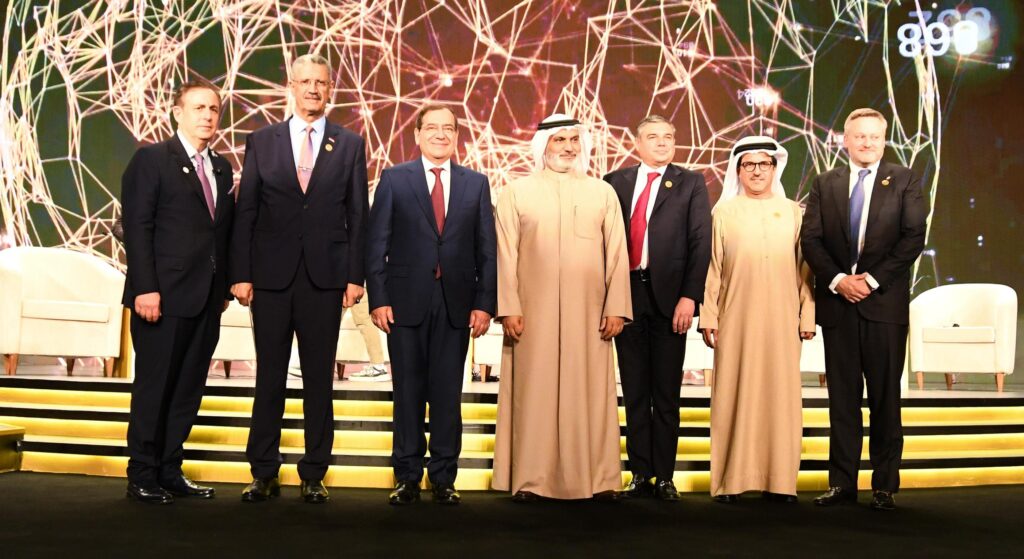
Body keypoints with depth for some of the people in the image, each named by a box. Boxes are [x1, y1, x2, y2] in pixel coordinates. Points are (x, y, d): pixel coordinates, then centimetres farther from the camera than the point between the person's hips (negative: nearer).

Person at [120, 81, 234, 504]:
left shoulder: (222, 168, 17)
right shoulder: (152, 159, -1)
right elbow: (136, 227, -8)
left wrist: (224, 287, 9)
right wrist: (145, 288, -16)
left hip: (207, 299, 6)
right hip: (164, 297, -6)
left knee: (188, 390, 9)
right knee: (153, 388, 1)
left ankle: (170, 472, 18)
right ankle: (142, 477, 12)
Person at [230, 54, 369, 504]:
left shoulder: (350, 145, 7)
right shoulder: (261, 141, 8)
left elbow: (358, 214, 5)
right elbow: (245, 211, 5)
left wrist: (355, 276, -2)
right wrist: (241, 274, -2)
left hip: (325, 277, 0)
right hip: (271, 276, 1)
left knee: (319, 379, 5)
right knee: (269, 378, 6)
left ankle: (314, 475, 15)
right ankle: (264, 474, 16)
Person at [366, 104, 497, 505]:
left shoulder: (476, 184, 9)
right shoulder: (394, 179, 5)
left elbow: (486, 250, 7)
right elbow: (376, 244, 2)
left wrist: (485, 303, -1)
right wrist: (377, 299, -6)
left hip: (456, 304, 1)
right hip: (406, 302, -1)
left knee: (448, 393, 4)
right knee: (408, 392, 5)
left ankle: (444, 478, 13)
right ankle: (407, 477, 15)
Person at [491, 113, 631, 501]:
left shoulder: (603, 193, 11)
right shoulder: (517, 192, 7)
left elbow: (617, 254, 6)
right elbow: (505, 254, 3)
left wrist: (616, 307, -2)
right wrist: (508, 308, -6)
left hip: (588, 313, 1)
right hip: (533, 312, -1)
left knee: (590, 392, 3)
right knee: (534, 392, 0)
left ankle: (598, 478, 10)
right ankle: (530, 479, 6)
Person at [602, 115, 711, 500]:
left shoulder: (690, 184, 6)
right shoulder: (615, 183, 10)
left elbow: (700, 243, -1)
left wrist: (689, 296, -11)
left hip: (669, 297, -2)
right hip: (626, 294, 2)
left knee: (666, 393, 4)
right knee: (634, 392, 8)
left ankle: (665, 477, 12)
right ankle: (640, 475, 16)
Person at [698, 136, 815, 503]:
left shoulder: (793, 212, 9)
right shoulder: (724, 212, 6)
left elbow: (804, 268, 8)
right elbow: (713, 268, 4)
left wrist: (807, 315, 2)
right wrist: (708, 315, -2)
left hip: (781, 319, 1)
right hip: (737, 318, -1)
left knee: (780, 394, 2)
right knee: (734, 393, 0)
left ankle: (778, 479, 9)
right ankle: (731, 480, 5)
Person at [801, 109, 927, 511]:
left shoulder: (904, 181, 5)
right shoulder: (825, 184, 11)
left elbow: (914, 237, -4)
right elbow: (810, 239, 3)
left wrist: (873, 279, -12)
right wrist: (837, 280, -11)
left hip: (885, 303, -2)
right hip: (837, 302, 2)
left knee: (885, 397, 3)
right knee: (842, 397, 5)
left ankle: (884, 485, 10)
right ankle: (842, 482, 10)